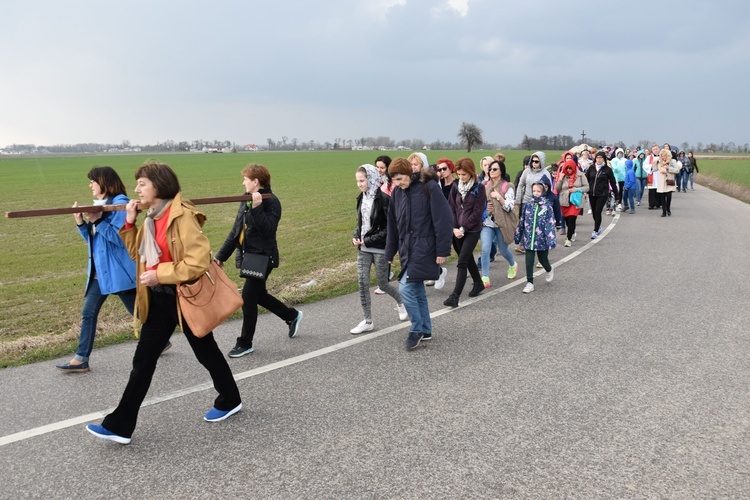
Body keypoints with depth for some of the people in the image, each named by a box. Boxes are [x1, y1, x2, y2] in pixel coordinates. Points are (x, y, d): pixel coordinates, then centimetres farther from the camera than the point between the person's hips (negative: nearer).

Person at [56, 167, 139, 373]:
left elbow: (121, 237, -23)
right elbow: (92, 238, 15)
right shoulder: (99, 204, 12)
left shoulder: (120, 203, -14)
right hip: (99, 271, 9)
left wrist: (97, 221, -24)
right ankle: (81, 359, 16)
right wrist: (81, 223, -1)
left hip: (118, 270, -9)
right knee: (88, 313, 9)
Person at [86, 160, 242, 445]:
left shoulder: (182, 216, -20)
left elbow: (199, 261, -25)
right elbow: (138, 253, 15)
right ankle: (120, 425, 17)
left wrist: (160, 274, -23)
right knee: (143, 359, 9)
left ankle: (230, 401, 36)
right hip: (159, 299, 8)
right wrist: (129, 223, 3)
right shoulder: (152, 218, 7)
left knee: (206, 352, 12)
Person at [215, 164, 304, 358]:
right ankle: (292, 316, 39)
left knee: (248, 298, -4)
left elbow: (268, 230, -26)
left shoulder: (271, 202, -14)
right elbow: (236, 230, 12)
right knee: (258, 295, 18)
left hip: (262, 257, -8)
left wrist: (257, 208, -31)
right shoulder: (246, 199, 9)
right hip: (247, 255, 9)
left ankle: (245, 343, 11)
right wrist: (222, 255, 12)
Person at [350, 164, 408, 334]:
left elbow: (389, 229, -16)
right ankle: (368, 321, 11)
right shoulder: (362, 198, 6)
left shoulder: (384, 199, -15)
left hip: (380, 249, -6)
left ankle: (401, 302, 36)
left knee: (383, 284, 5)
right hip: (364, 249, 6)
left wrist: (368, 240, -17)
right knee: (362, 283, 1)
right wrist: (356, 236, -1)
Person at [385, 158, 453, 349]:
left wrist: (443, 251, -16)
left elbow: (443, 220, -14)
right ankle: (425, 330, 26)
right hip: (407, 248, 7)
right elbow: (392, 226, 14)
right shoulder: (397, 193, 8)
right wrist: (389, 254, 16)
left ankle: (416, 329, 5)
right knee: (417, 290, 13)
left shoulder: (429, 187, -12)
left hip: (424, 247, -7)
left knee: (406, 288, -13)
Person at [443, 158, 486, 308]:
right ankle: (478, 283, 39)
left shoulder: (479, 188, -6)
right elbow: (451, 208, 5)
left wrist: (463, 228, -13)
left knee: (462, 261, -11)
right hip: (457, 230, 5)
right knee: (468, 258, 18)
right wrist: (454, 228, -7)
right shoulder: (456, 187, 6)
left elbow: (477, 212, -10)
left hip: (472, 230, -5)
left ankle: (455, 295, -13)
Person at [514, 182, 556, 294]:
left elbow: (550, 224, -11)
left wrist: (551, 241, -17)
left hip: (542, 240, -2)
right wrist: (518, 238, 13)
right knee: (529, 262, 1)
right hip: (529, 240, 2)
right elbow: (522, 222, 9)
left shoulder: (547, 206, -8)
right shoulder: (527, 205, 1)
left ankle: (549, 270, 48)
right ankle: (529, 283, 13)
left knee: (543, 260, 15)